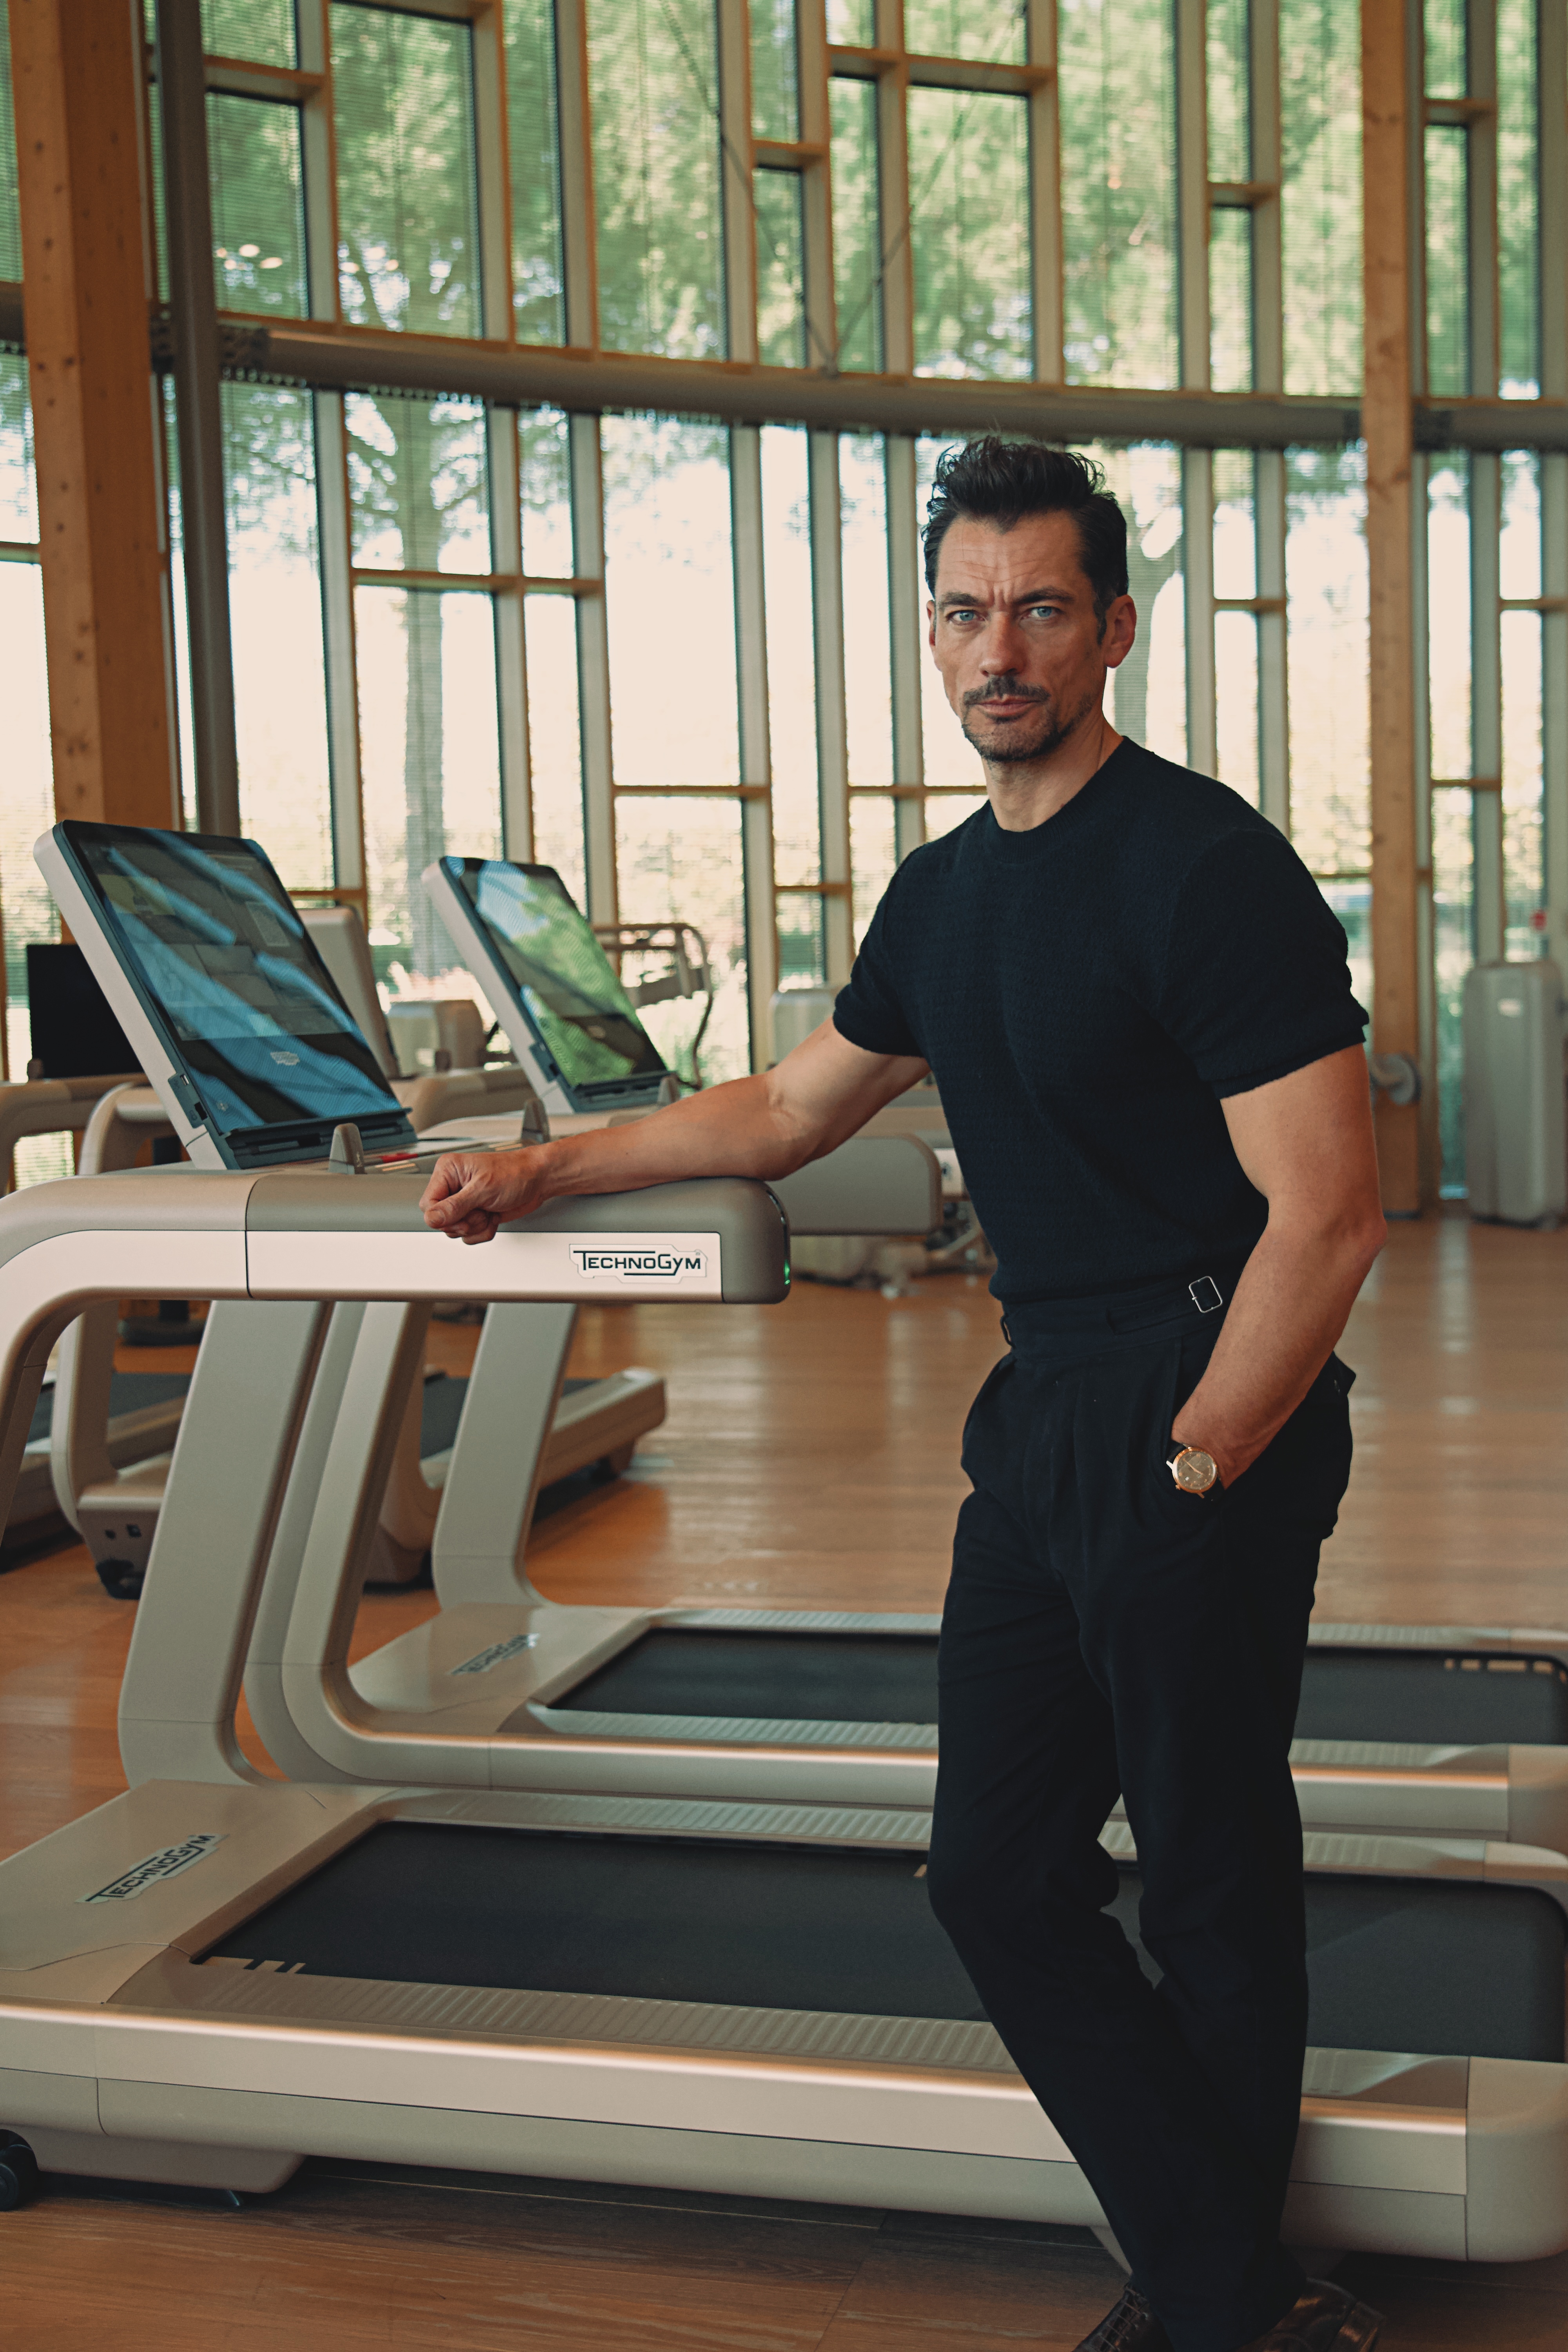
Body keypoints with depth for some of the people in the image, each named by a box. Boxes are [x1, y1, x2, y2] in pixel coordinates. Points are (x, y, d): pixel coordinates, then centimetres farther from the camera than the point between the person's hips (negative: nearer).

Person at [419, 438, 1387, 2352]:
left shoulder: (1203, 866, -13)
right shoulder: (941, 895, 12)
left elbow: (1326, 1214, -17)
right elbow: (785, 1111, 25)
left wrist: (1191, 1467, -14)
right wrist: (545, 1169, 23)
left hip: (1206, 1413, -8)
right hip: (1039, 1411, 8)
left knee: (1215, 1900, 5)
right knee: (997, 1876, 8)